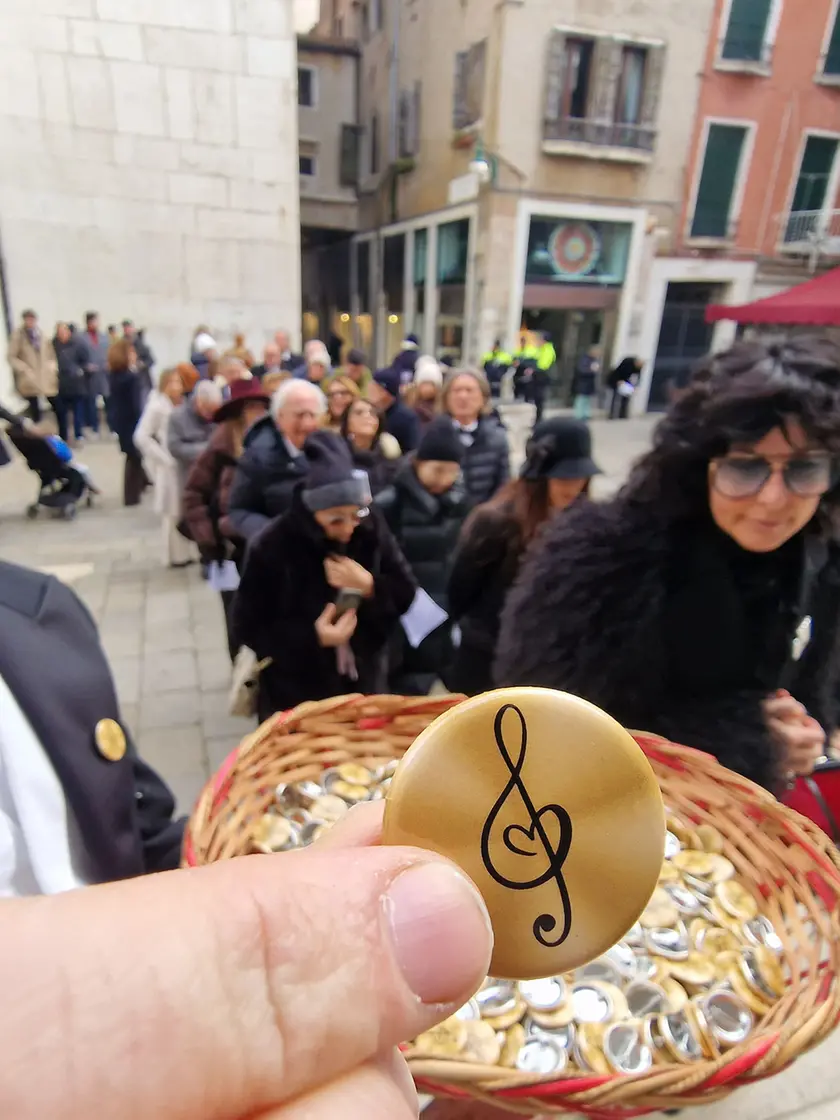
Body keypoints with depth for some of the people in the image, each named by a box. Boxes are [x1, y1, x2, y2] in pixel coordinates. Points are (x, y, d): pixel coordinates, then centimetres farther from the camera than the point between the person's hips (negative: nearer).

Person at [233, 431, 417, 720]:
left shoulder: (372, 528, -10)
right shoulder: (272, 547, -19)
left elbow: (408, 595, -3)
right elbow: (247, 629, -13)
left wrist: (369, 587, -23)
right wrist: (313, 637, -25)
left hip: (364, 687, 3)